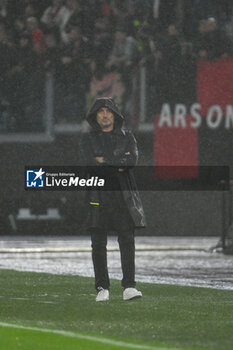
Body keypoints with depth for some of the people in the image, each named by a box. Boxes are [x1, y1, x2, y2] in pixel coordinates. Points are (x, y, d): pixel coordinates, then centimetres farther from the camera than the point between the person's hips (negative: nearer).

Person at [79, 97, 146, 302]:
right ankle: (102, 288, 2)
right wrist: (117, 164, -8)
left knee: (127, 241, -8)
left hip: (123, 195, 0)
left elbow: (132, 160, -6)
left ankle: (129, 287, -9)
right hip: (98, 196, 0)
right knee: (98, 244, -2)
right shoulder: (88, 139, 10)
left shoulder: (127, 137, 12)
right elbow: (88, 162, -8)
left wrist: (104, 161, -7)